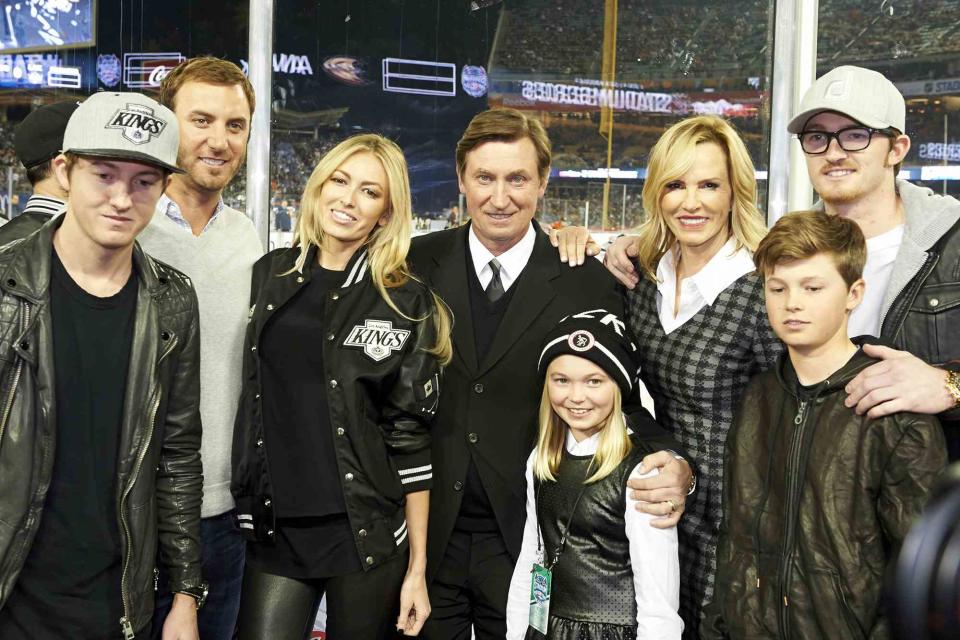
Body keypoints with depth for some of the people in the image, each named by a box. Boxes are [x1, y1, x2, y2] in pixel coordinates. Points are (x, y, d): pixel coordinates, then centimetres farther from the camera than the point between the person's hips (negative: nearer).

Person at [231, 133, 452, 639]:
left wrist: (417, 566, -3)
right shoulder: (269, 275, 5)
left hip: (367, 535, -2)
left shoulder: (406, 304, -4)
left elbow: (409, 440, -4)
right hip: (275, 529, 2)